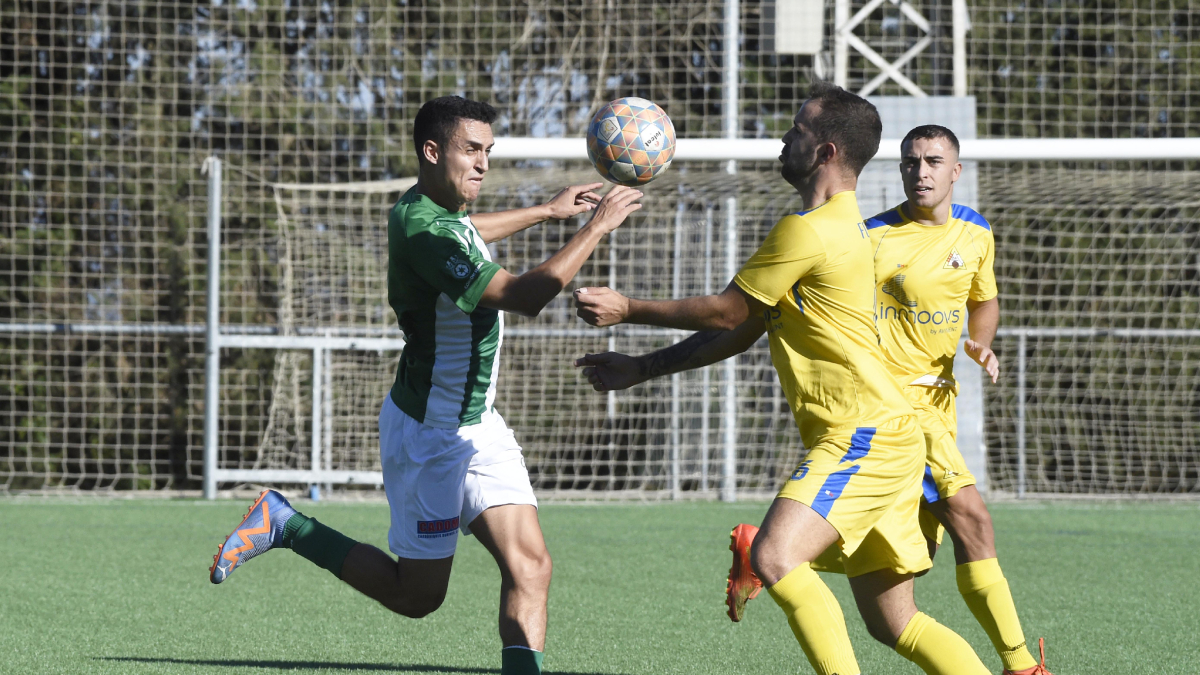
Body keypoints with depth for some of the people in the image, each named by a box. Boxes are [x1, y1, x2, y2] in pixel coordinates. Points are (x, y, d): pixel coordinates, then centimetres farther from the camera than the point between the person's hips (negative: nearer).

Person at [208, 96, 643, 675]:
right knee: (416, 595, 4)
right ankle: (284, 525, 17)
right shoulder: (424, 231, -27)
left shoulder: (434, 209, 4)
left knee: (530, 567, -7)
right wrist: (596, 227, -30)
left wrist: (547, 211, 34)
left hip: (477, 425, 9)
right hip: (429, 434, -9)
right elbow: (523, 296, -34)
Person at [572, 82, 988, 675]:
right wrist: (641, 369, 24)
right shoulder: (841, 226, 20)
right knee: (894, 625, 9)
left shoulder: (808, 230, -12)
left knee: (774, 557, -26)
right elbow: (741, 332, 24)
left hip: (863, 437, -10)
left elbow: (726, 314, -4)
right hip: (881, 440, 10)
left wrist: (627, 310, 5)